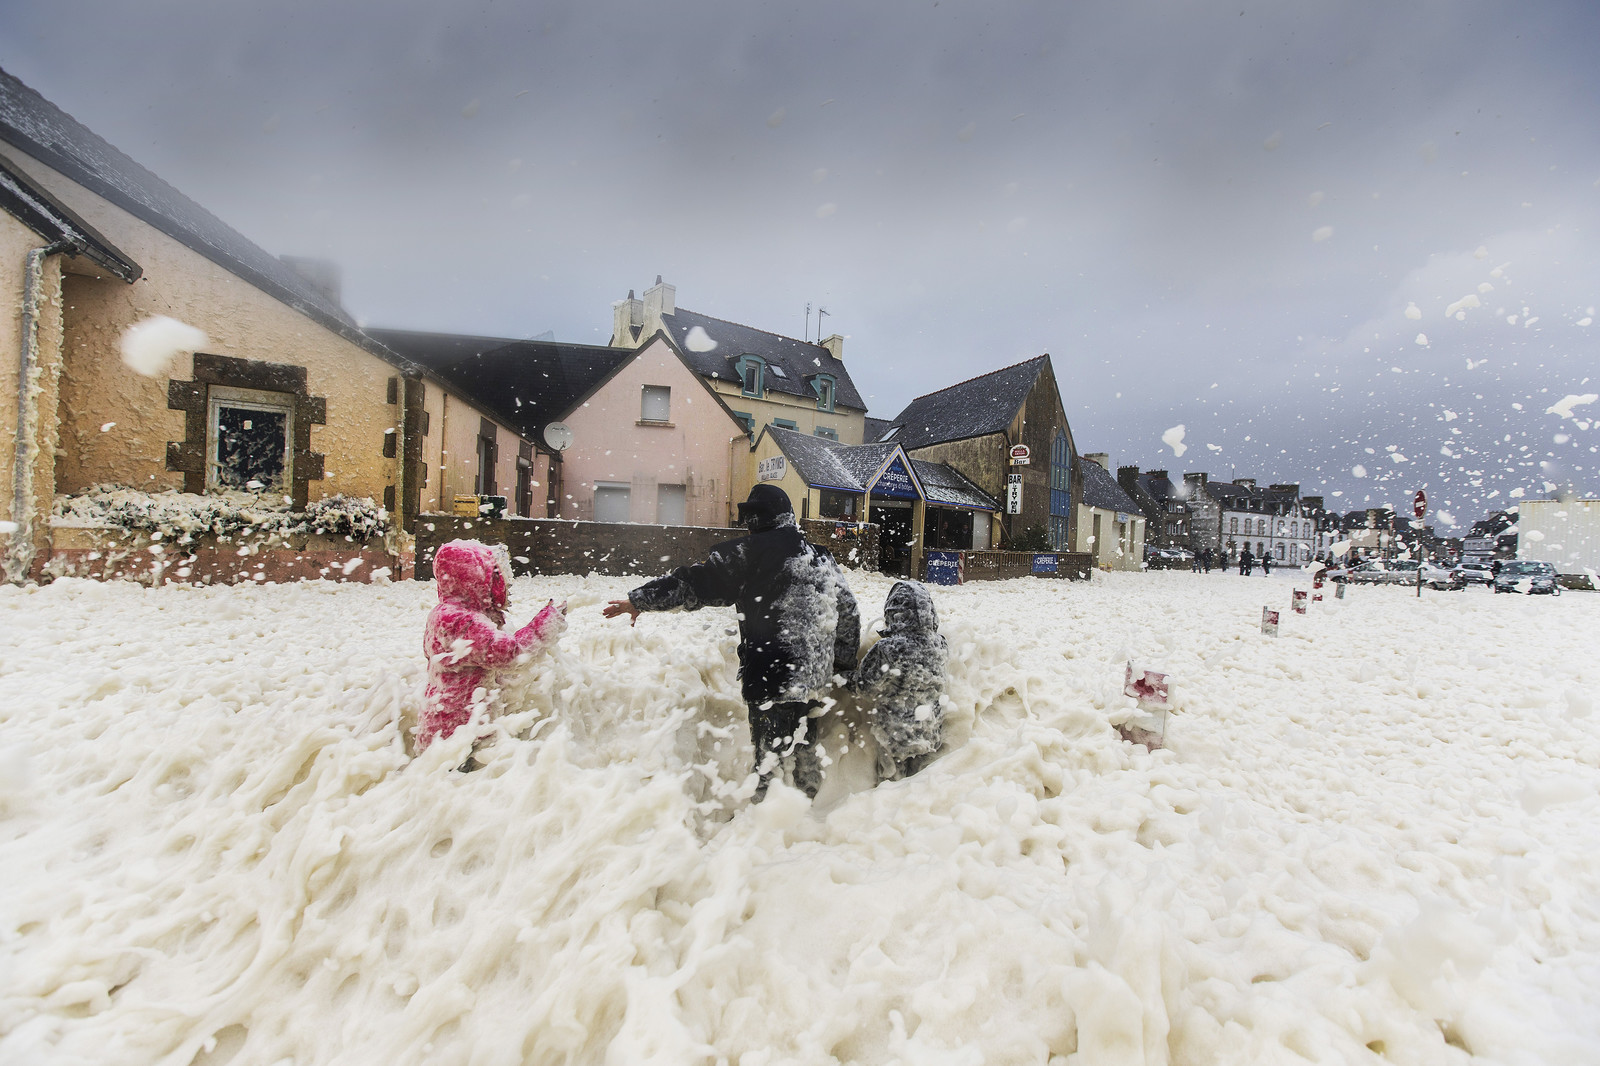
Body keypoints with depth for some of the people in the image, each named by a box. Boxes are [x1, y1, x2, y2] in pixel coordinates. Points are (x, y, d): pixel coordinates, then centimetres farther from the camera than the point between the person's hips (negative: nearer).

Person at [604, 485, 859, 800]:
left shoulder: (750, 552, -10)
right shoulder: (822, 558, 11)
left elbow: (696, 582, -7)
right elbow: (848, 614, 15)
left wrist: (639, 599, 4)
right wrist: (844, 668, 26)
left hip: (773, 679, -7)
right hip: (816, 677, 7)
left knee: (769, 751, 4)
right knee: (806, 746, 22)